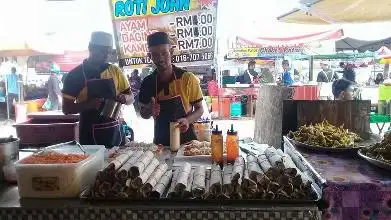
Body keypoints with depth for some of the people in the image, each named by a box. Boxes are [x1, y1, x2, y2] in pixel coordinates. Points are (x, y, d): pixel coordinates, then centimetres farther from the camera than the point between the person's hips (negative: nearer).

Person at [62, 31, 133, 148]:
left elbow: (131, 97, 11)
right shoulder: (75, 75, -4)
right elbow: (66, 108, -4)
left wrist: (124, 98, -13)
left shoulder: (115, 71, 5)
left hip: (115, 132, 3)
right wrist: (88, 104, -22)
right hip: (90, 135, -3)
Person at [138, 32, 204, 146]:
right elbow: (143, 114, 8)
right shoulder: (147, 83, -3)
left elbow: (199, 109, -3)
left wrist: (187, 120, -21)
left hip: (186, 140, -2)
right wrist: (149, 110, -13)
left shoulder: (188, 78, -11)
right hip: (161, 141, 2)